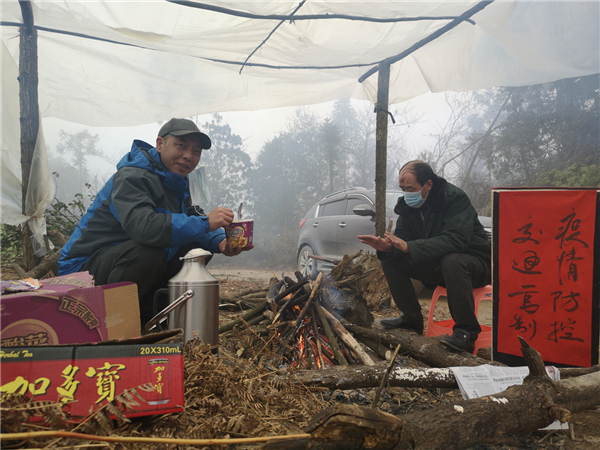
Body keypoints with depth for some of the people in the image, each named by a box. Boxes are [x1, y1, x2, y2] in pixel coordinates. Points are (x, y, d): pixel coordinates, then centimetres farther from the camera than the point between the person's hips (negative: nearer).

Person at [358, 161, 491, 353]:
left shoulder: (455, 198, -22)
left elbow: (455, 240, -35)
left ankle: (466, 330, -26)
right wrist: (386, 246, -29)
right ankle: (411, 318, 3)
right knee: (390, 259, -8)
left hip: (473, 260, -6)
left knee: (451, 261, -40)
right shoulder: (407, 204, -1)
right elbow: (402, 237, -3)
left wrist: (409, 247, -43)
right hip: (436, 265, 7)